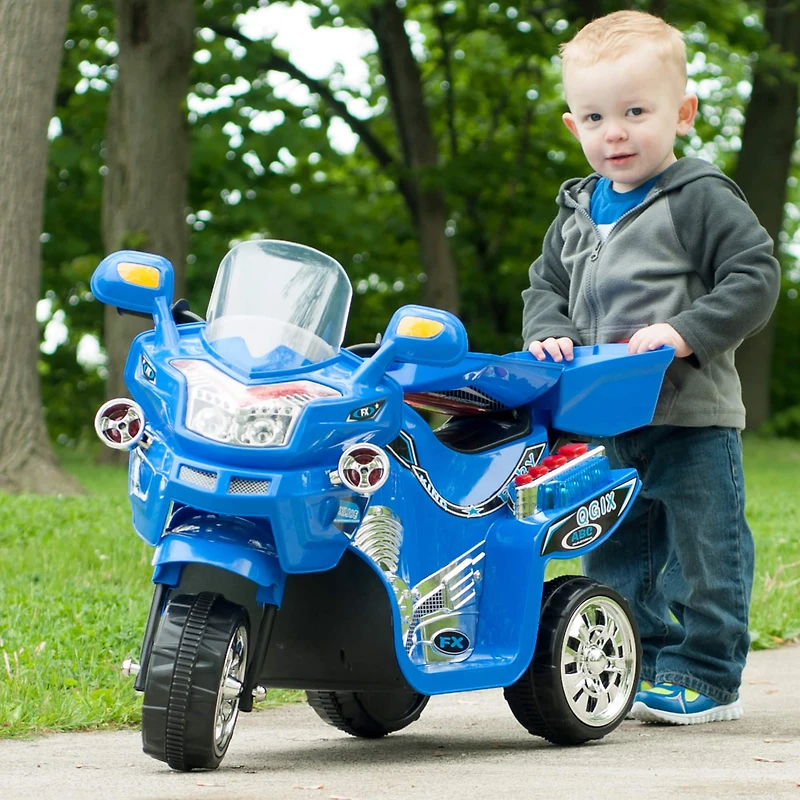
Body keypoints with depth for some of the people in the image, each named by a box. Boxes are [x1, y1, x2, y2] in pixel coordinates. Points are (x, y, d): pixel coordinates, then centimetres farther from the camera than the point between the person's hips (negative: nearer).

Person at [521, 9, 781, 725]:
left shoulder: (703, 200, -8)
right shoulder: (577, 212, 13)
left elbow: (755, 278, -13)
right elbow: (547, 283, 20)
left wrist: (685, 332, -22)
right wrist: (547, 333, -1)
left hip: (693, 416, -7)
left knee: (704, 551, -2)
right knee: (615, 554, 13)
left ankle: (705, 677, 7)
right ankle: (644, 668, 24)